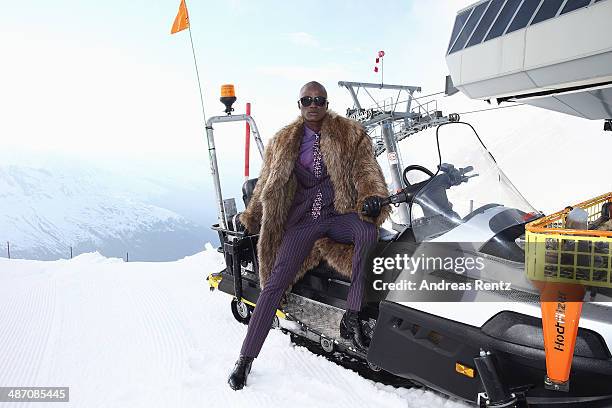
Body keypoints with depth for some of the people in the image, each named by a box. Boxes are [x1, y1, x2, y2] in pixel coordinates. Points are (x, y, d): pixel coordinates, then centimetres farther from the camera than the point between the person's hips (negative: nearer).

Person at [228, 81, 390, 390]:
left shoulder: (351, 134, 7)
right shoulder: (283, 142, 12)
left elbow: (366, 170, -1)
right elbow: (266, 185, 21)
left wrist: (372, 197, -23)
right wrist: (249, 220, 23)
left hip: (340, 215, -1)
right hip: (303, 220, 1)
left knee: (368, 230, -36)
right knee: (275, 282, -12)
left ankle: (351, 319, -29)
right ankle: (246, 357, -3)